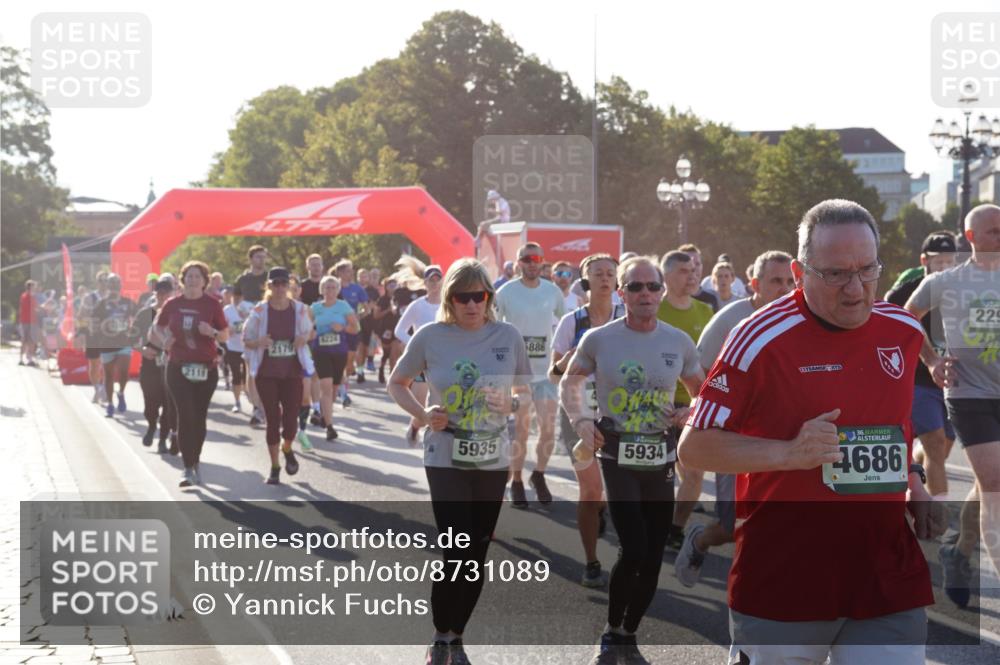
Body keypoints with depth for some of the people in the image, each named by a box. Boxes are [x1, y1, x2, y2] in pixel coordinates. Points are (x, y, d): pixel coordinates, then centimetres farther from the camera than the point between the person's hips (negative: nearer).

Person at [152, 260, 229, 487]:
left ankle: (196, 461, 26)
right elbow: (157, 328, 17)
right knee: (185, 415, -9)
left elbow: (225, 335, 5)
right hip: (178, 367, 0)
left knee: (199, 416, 7)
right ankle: (188, 468, -7)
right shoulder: (173, 305, 3)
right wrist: (164, 341, -3)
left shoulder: (212, 305, 0)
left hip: (206, 368, 0)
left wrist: (212, 332, -16)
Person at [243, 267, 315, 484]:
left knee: (291, 418, -4)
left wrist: (304, 338, -9)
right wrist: (259, 342, -21)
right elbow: (246, 340, 1)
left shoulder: (299, 309, -1)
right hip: (267, 373, -1)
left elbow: (309, 331, 15)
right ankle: (275, 467, 16)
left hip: (292, 371, 1)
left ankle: (287, 449, 31)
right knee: (273, 419, 1)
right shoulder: (259, 311, -6)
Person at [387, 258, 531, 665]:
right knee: (455, 553, -11)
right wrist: (423, 415, -12)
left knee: (477, 555, 10)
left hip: (492, 460, 3)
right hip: (446, 459, -3)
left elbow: (526, 394, 7)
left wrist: (511, 405, -16)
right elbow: (397, 383, 6)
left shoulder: (508, 336, -3)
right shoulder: (430, 337, -8)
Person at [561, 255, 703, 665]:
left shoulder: (679, 342, 1)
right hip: (618, 458, -3)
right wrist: (581, 420, -7)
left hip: (661, 460, 3)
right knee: (633, 550, -16)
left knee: (652, 557, 6)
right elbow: (569, 384, 10)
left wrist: (688, 414, -7)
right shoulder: (599, 340, -5)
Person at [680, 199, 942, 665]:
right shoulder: (761, 340, -12)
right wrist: (790, 452, -21)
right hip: (783, 583, -4)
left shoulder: (905, 332, 6)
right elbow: (694, 447, -10)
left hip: (889, 579, 4)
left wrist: (913, 486, 12)